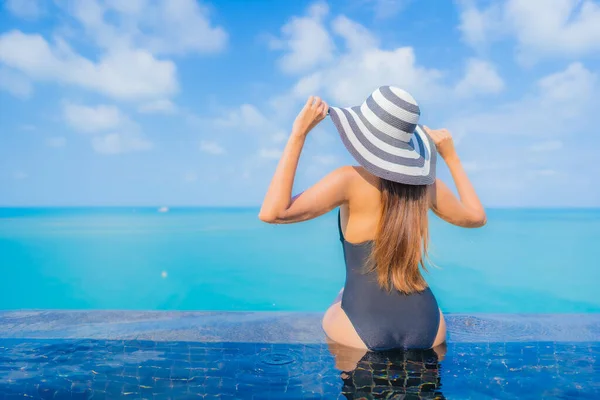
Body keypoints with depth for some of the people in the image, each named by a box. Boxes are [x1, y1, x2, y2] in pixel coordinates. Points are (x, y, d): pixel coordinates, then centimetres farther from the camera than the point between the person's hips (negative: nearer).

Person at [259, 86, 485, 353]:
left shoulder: (350, 180, -15)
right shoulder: (426, 181, -1)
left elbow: (271, 213, -21)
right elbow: (477, 217, 17)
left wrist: (298, 134, -17)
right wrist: (451, 156, 19)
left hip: (364, 333, -3)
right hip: (428, 328, 4)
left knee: (331, 315, 32)